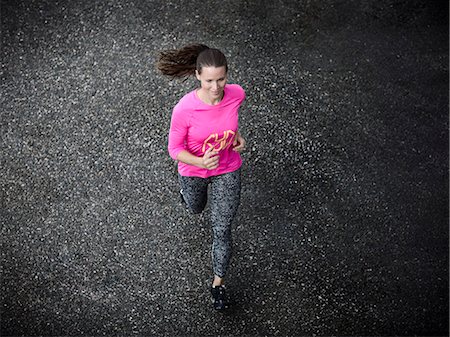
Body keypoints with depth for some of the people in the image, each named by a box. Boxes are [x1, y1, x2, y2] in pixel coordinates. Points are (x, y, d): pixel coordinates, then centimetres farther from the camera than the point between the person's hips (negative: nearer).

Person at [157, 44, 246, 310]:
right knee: (196, 208, 30)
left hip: (229, 170, 1)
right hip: (193, 169, -1)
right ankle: (189, 188, 67)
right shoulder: (184, 109, -33)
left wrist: (236, 134, -9)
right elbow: (175, 149, -20)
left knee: (222, 229, 6)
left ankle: (219, 281, 29)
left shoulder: (237, 94, -23)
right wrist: (200, 162, -38)